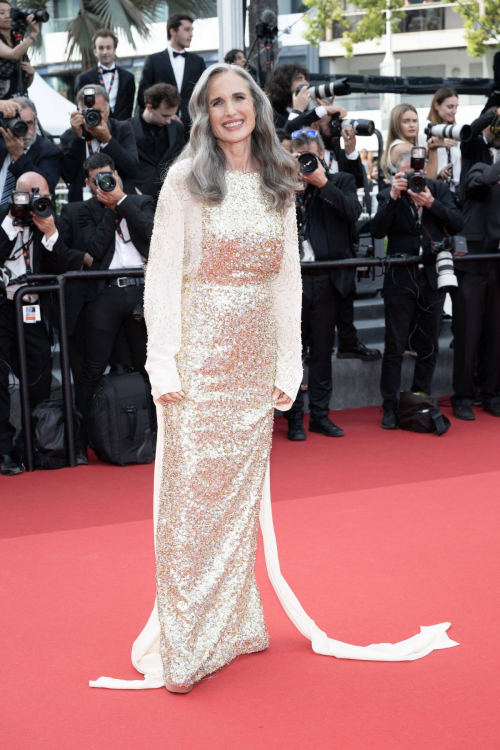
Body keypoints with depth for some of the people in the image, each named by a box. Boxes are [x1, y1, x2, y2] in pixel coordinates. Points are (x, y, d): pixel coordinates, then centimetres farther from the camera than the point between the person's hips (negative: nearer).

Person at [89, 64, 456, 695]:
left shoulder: (278, 185, 9)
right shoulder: (186, 180, -3)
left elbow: (288, 280, 10)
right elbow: (162, 275, -6)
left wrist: (289, 365, 5)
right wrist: (162, 364, -13)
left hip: (255, 358, 4)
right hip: (200, 352, -4)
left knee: (242, 487, 11)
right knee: (192, 489, -1)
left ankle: (233, 623, 26)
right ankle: (182, 645, 10)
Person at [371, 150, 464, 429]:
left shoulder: (439, 190, 5)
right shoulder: (389, 195, 1)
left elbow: (458, 224, -4)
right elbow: (377, 230, -12)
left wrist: (432, 204, -16)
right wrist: (393, 197, -20)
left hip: (432, 277, 2)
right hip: (401, 278, -2)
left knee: (429, 346, 9)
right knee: (395, 346, 0)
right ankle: (390, 406, 8)